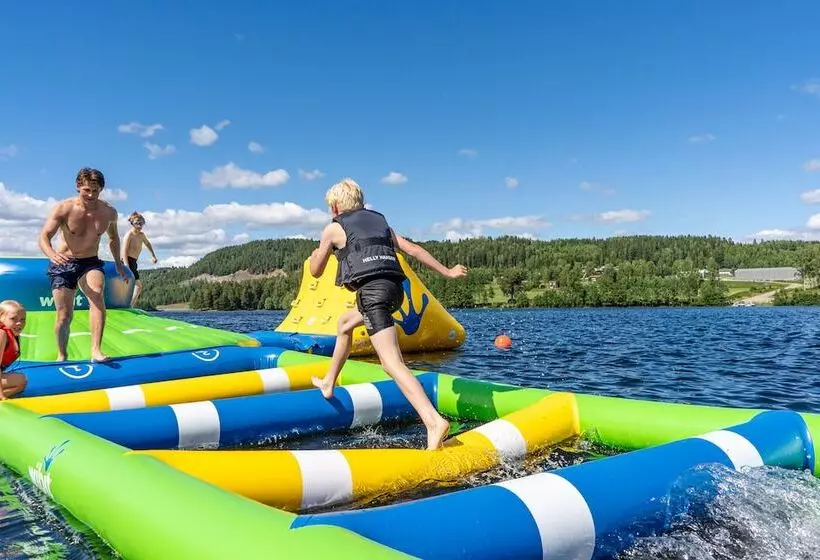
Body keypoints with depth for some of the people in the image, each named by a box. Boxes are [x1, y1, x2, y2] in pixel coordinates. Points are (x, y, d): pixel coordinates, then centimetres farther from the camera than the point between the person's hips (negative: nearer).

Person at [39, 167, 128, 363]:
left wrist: (118, 264, 13)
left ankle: (96, 350, -33)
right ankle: (62, 356, 25)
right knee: (64, 315, 0)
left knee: (97, 295, -30)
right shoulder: (63, 208, -13)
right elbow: (44, 236, -20)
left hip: (90, 263, 1)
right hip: (63, 264, -1)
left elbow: (113, 237, 16)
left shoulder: (109, 212, -4)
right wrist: (51, 253, -42)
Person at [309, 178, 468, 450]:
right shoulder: (380, 221, 26)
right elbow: (412, 249, 19)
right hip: (395, 288, 7)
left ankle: (434, 423, -32)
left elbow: (316, 271, 22)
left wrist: (316, 254, 45)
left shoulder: (333, 229, 13)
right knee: (344, 323, 33)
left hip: (373, 290, -7)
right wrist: (447, 272, 23)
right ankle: (328, 383, 44)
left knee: (393, 364, -16)